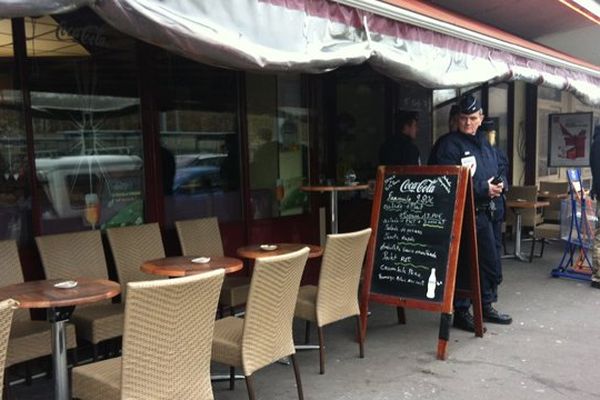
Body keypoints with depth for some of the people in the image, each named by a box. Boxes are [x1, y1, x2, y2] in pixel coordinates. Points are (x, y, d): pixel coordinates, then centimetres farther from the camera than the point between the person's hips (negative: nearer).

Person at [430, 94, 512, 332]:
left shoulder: (485, 143, 16)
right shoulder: (450, 145, -10)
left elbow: (496, 173, 23)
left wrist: (498, 187, 0)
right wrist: (482, 188, -19)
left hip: (483, 212, 8)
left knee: (491, 261, 15)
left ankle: (486, 306, 32)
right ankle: (461, 312, 11)